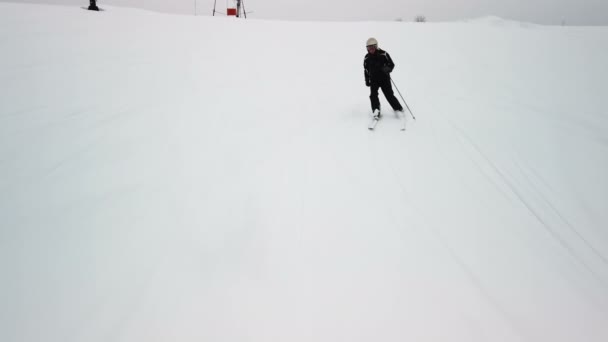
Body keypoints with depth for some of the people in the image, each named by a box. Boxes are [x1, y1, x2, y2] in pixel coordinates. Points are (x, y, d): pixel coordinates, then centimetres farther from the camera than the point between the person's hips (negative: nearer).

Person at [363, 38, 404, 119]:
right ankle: (376, 110, -14)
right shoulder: (367, 58, 1)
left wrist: (387, 69, -28)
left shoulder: (383, 54, -10)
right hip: (373, 80, 3)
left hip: (384, 78, -3)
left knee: (389, 95, 0)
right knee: (373, 94, -17)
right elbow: (366, 70, 13)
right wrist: (367, 80, 10)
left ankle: (398, 108, 20)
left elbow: (391, 64, -7)